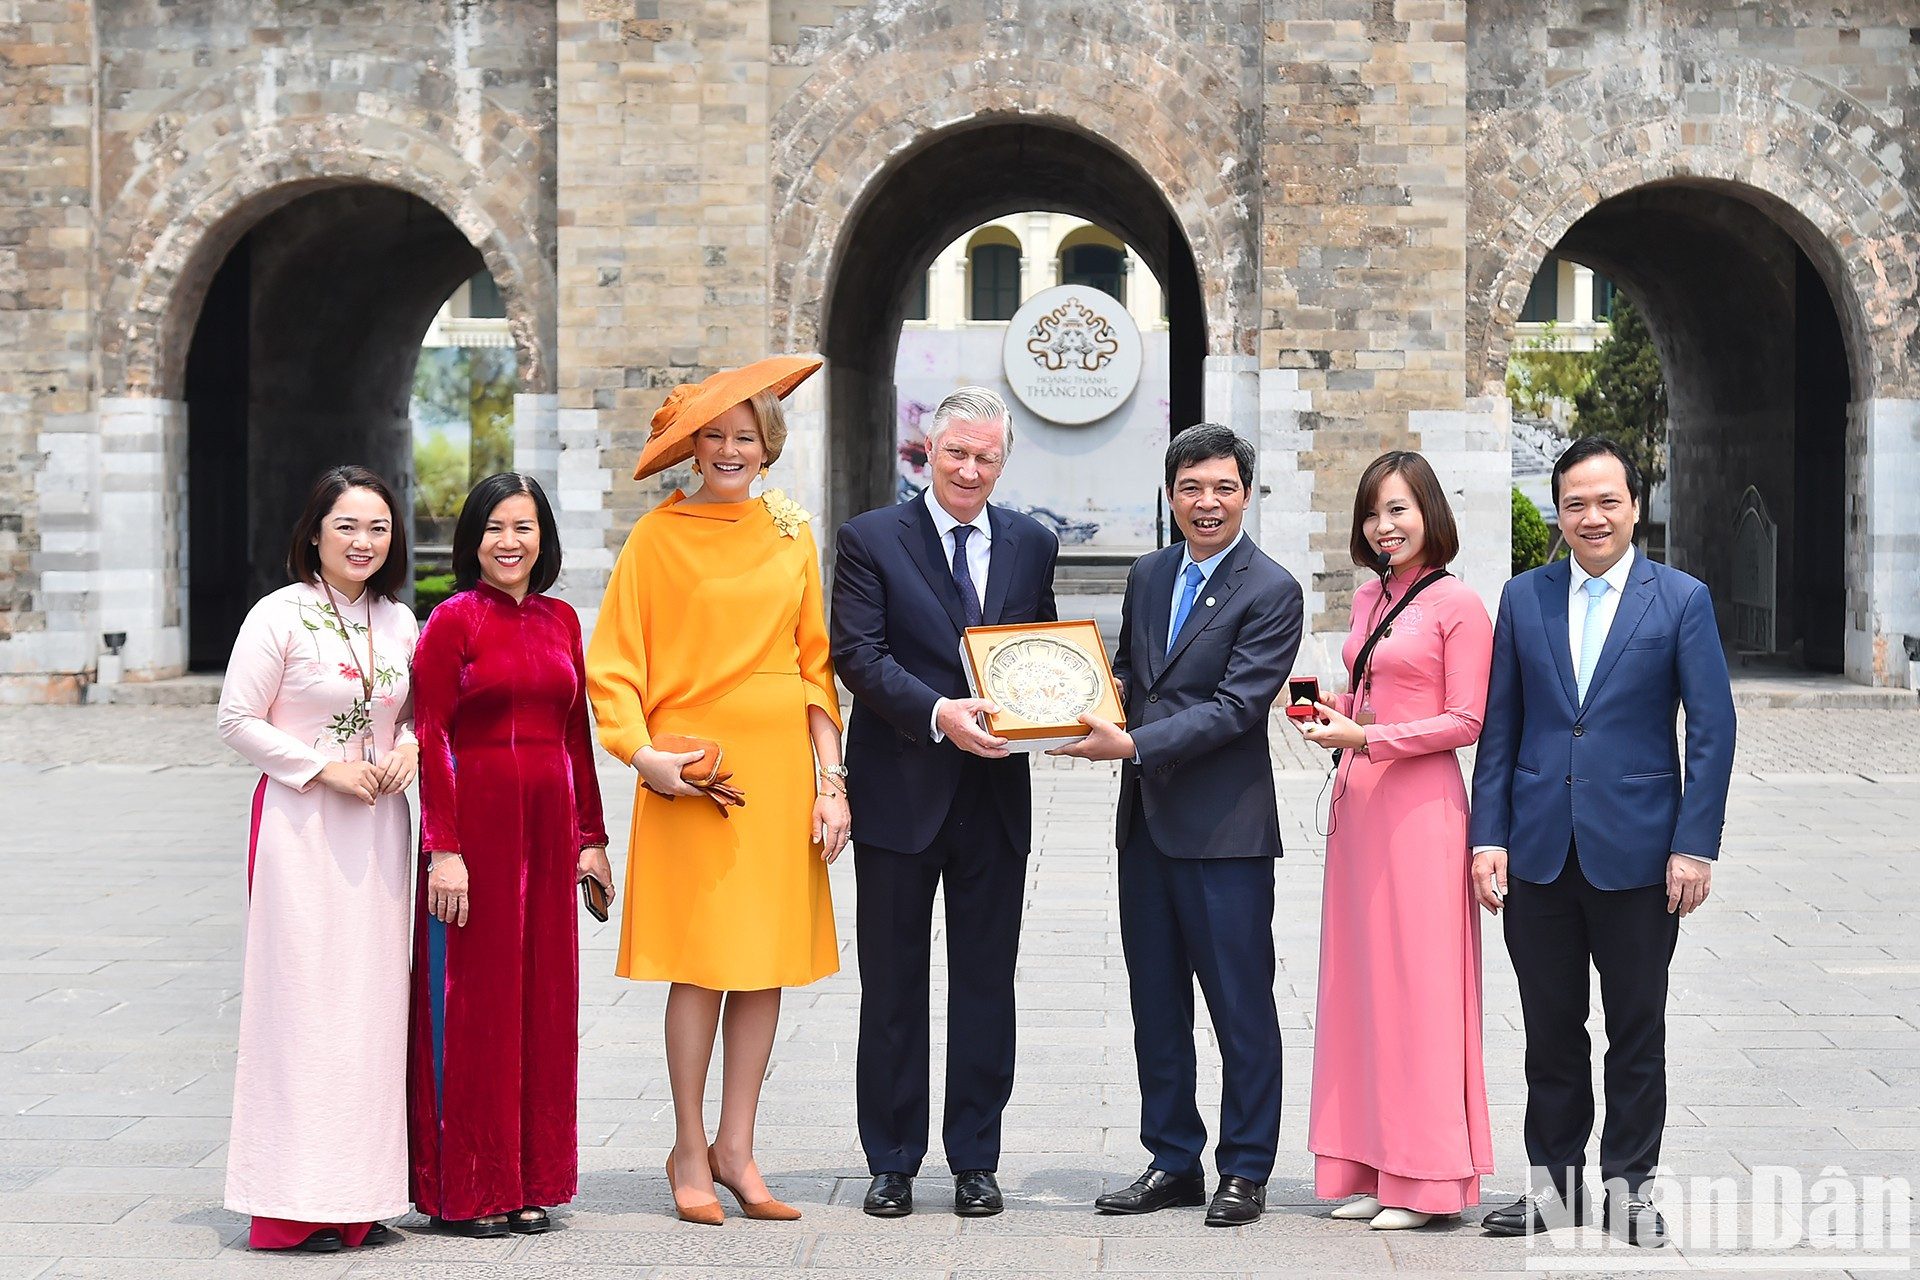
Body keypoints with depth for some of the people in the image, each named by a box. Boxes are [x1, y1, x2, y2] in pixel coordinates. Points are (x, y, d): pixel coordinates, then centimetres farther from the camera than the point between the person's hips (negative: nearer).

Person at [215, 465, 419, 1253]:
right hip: (300, 824, -6)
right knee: (302, 995, -7)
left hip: (378, 825, 6)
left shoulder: (398, 620, 11)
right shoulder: (279, 617, -6)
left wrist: (406, 749, -1)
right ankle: (292, 1204, -2)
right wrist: (324, 768, -13)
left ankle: (359, 1197, 12)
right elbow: (237, 722, -6)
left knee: (372, 997, 6)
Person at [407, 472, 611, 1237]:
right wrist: (443, 848, -16)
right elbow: (429, 737, -9)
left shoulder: (561, 620, 11)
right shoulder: (454, 620, -5)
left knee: (542, 999, 9)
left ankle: (528, 1182, 18)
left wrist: (590, 836, 12)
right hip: (474, 821, -6)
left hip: (548, 823, 6)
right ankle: (465, 1190, 9)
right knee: (472, 1003, 0)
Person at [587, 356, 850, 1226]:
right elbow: (611, 663, -2)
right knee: (702, 964, -3)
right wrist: (642, 752, -17)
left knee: (768, 961, 5)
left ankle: (736, 1149, 13)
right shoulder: (658, 535, 0)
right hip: (694, 770, -4)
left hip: (781, 765, 4)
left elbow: (815, 663, 11)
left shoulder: (792, 534, 11)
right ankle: (690, 1153, 7)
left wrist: (831, 780, 4)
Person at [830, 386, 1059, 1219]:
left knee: (986, 984, 7)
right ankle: (892, 1164, 16)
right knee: (893, 985, 6)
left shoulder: (1032, 545, 10)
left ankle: (976, 1163, 16)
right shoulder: (871, 539, -1)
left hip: (995, 797, 3)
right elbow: (858, 654, -11)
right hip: (901, 795, -3)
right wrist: (939, 713, -24)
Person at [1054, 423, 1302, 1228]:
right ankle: (1173, 1162, 23)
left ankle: (1244, 1171, 10)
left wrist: (1132, 744, -23)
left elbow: (1237, 706, -17)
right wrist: (1106, 697, 0)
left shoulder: (1271, 593, -9)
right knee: (1155, 1005, 12)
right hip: (1147, 823, 7)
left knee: (1241, 1007, 1)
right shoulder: (1147, 577, 13)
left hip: (1225, 828, -7)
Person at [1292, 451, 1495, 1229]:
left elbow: (1468, 721, -10)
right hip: (1357, 800, 7)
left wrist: (1367, 738, -15)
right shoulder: (1368, 598, 15)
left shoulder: (1458, 605, -7)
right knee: (1361, 980, 6)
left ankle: (1426, 1178, 4)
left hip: (1419, 804, -7)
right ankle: (1374, 1167, 12)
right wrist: (1327, 713, 4)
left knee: (1418, 981, -4)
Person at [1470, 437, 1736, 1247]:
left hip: (1636, 849, -2)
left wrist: (1695, 846, -10)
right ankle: (1555, 1185, 19)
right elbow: (1500, 725, 7)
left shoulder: (1682, 600, -1)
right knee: (1551, 1028, 9)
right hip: (1540, 848, 2)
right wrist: (1488, 836, 0)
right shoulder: (1524, 597, 7)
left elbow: (1712, 730, -3)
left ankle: (1630, 1186, 17)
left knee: (1637, 1029, 6)